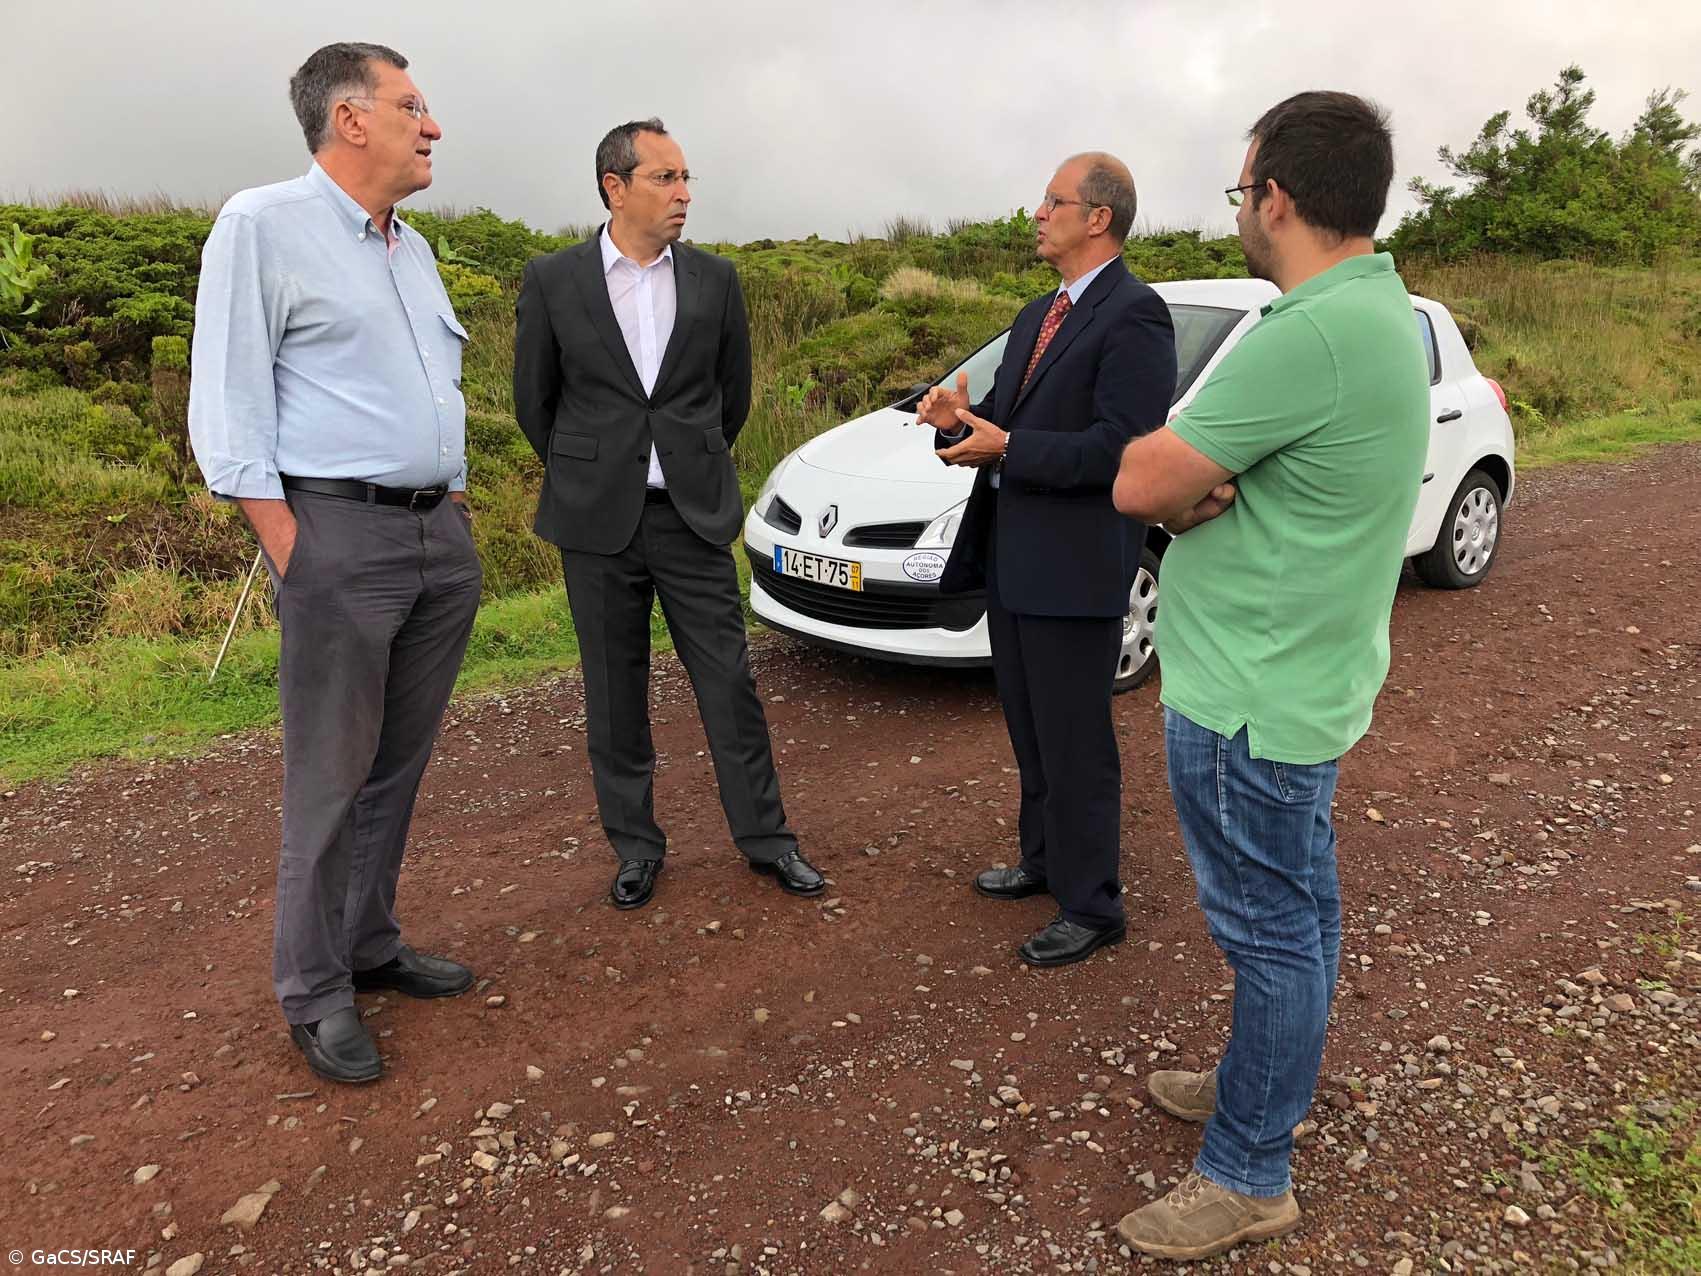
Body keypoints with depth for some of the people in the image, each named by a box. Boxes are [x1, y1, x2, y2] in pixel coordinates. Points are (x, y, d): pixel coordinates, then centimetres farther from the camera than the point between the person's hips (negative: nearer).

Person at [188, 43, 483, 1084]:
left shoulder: (413, 249, 19)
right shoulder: (264, 225, -4)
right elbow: (228, 406, -8)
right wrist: (289, 551, -14)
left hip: (444, 538, 7)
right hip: (342, 538, -7)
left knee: (401, 764, 12)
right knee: (333, 779, -1)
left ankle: (372, 947, 26)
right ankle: (316, 993, 13)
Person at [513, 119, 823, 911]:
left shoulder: (714, 279, 3)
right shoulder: (552, 281, -2)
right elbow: (534, 399, 8)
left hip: (694, 515, 1)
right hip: (599, 522, -1)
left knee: (730, 681, 4)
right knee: (615, 694, 8)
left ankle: (764, 837, 19)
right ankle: (635, 845, 24)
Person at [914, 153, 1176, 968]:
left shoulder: (1134, 315, -14)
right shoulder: (1038, 315, 15)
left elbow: (1119, 447, -22)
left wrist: (1004, 447, -22)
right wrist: (960, 419, -5)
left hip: (1074, 564, -9)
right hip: (1011, 557, 9)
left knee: (1075, 744, 2)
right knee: (1031, 734, 21)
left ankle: (1091, 908, 17)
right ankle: (1044, 860, 39)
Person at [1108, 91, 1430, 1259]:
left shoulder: (1308, 335, -26)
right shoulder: (1383, 311, 7)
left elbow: (1138, 484, -22)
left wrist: (1183, 488, -3)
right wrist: (1206, 483, -12)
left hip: (1251, 699, -10)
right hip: (1314, 679, 10)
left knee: (1270, 925, 4)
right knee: (1301, 904, 22)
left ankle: (1249, 1176, 22)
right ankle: (1272, 1080, 42)